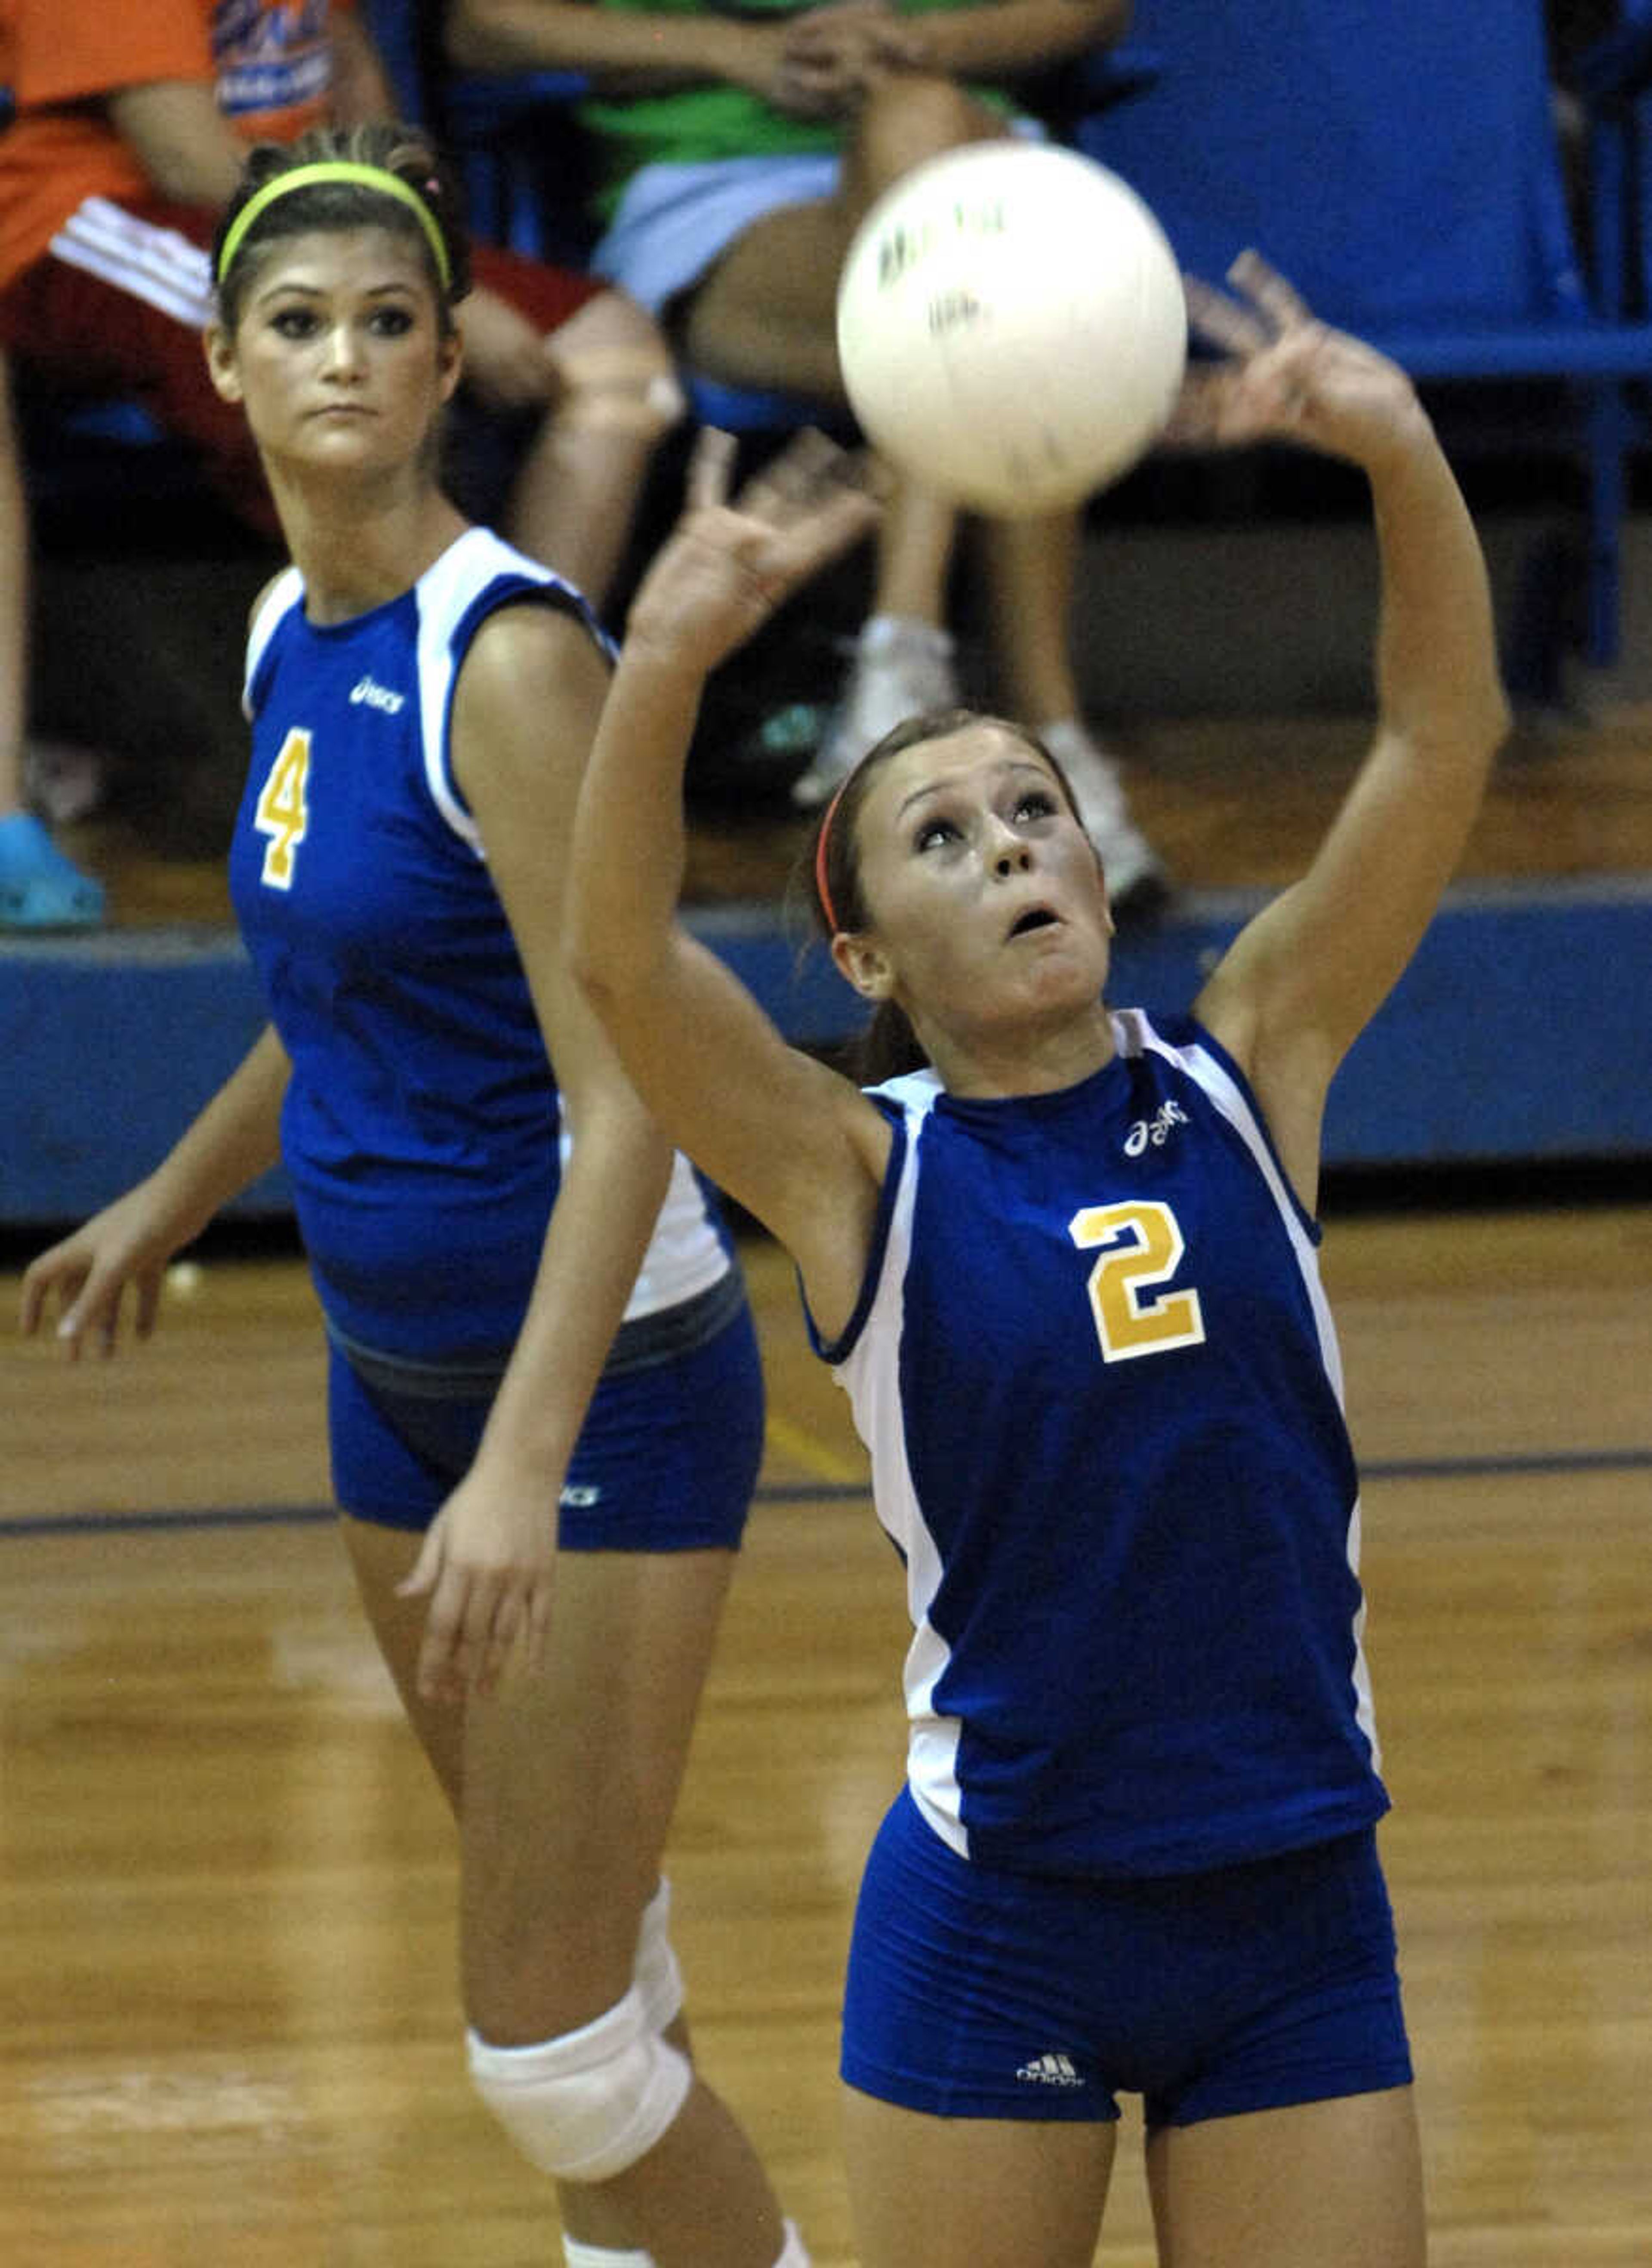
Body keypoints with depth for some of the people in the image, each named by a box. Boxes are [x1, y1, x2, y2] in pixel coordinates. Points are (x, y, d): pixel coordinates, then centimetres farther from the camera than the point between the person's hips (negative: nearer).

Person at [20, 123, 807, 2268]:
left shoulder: (507, 652, -22)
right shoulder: (293, 636, 4)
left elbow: (623, 1099, -27)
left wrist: (526, 1465, -35)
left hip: (604, 1373, -8)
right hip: (397, 1360, 8)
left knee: (546, 2029, -8)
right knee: (576, 1953, 20)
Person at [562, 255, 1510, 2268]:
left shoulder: (1238, 1075, 1)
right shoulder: (858, 1178, -5)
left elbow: (1439, 745, -9)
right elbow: (619, 956, -22)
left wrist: (1397, 453, -25)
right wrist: (668, 663, -38)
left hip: (1294, 1916, 2)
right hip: (997, 1928, -2)